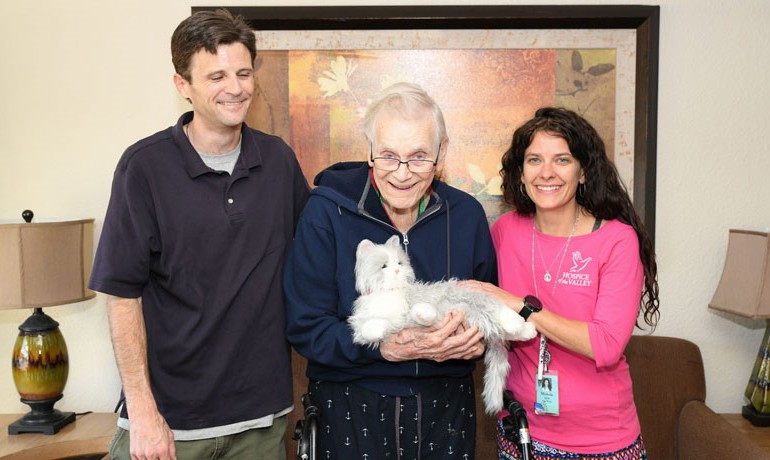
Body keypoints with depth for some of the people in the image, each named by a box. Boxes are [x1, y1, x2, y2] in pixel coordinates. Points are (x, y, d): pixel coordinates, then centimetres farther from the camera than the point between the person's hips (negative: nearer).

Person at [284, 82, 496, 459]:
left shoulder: (466, 214, -4)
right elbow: (305, 327, -14)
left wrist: (475, 337, -16)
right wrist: (387, 348, -26)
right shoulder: (327, 211, -13)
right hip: (350, 410, -2)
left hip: (446, 404, 3)